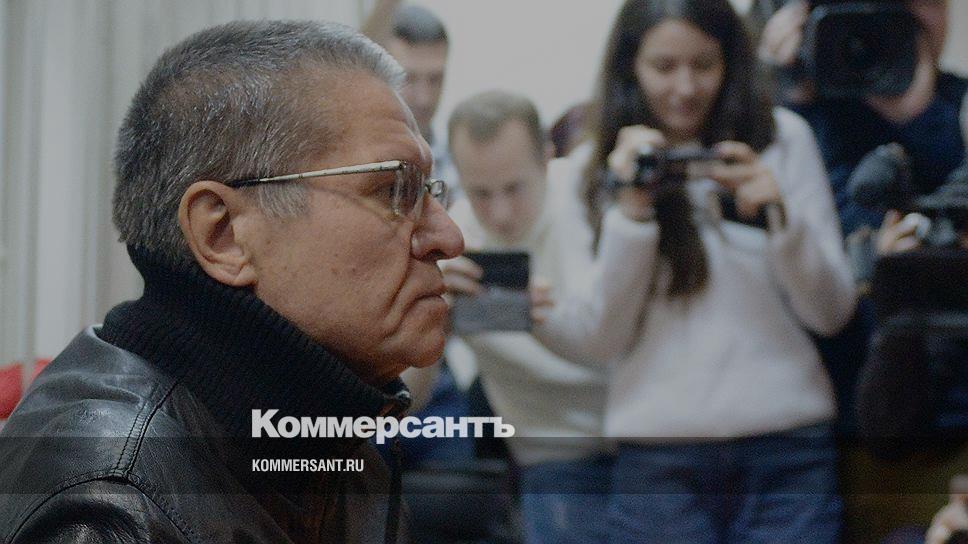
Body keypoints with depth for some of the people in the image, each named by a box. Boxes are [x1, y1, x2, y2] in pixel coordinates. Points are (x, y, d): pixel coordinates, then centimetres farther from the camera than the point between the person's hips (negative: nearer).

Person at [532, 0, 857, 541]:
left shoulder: (783, 137, 6)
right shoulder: (592, 168, 6)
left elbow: (833, 312, 4)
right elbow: (598, 341, -1)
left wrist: (778, 213, -11)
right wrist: (631, 210, -10)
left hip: (789, 449, 0)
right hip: (659, 459, 0)